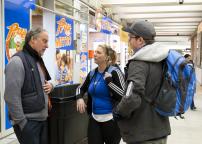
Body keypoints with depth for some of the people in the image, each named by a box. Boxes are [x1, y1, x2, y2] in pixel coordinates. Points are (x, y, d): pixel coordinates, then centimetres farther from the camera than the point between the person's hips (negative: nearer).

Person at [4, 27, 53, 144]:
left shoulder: (38, 61, 13)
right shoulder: (18, 61, -15)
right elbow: (12, 97, -21)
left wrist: (50, 85, 3)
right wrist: (21, 122, -19)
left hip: (42, 118, 9)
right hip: (28, 121, -8)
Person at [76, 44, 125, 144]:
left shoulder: (114, 72, -12)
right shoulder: (92, 74, 5)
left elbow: (124, 95, -17)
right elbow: (81, 88, 19)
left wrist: (109, 81, -22)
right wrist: (79, 98, -1)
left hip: (111, 119, -5)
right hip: (94, 119, 5)